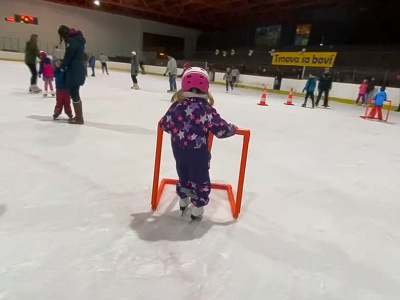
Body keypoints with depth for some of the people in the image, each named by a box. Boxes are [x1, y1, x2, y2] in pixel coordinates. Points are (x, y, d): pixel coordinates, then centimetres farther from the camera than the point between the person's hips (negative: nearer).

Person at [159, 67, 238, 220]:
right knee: (201, 179, 14)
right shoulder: (206, 109, -16)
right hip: (198, 151, -4)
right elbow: (221, 130, -15)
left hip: (178, 149, 4)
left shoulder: (177, 105, -7)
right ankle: (197, 208, 23)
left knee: (183, 175, 24)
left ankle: (183, 201, 44)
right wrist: (233, 128, 6)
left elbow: (164, 124, 3)